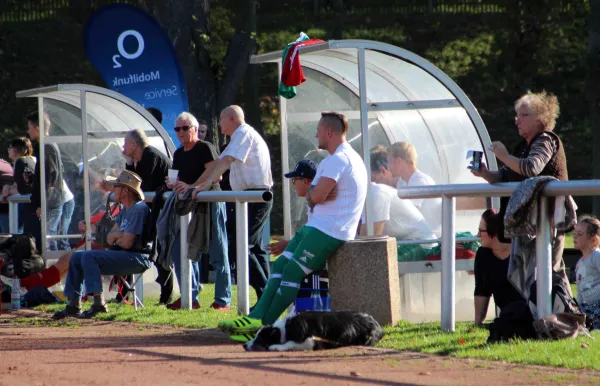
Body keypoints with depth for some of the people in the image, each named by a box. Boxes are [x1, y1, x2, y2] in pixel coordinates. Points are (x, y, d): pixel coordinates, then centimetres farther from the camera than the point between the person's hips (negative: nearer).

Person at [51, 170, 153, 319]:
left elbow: (126, 243, -20)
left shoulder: (138, 209, -15)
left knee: (88, 256, -25)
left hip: (138, 258, -11)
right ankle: (73, 305, 5)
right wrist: (119, 235, -10)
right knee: (76, 257, 9)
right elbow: (110, 238, 13)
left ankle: (99, 303, -30)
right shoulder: (125, 211, 18)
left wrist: (116, 238, 3)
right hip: (123, 255, 11)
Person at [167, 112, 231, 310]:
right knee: (180, 251, 4)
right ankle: (191, 298, 10)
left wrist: (191, 187, -28)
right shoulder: (178, 154, 17)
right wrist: (172, 184, 1)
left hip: (210, 204, -9)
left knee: (218, 254, -5)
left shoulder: (206, 149, -8)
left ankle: (223, 300, -3)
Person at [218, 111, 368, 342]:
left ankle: (263, 326, -10)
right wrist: (314, 197, -5)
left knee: (292, 272, -11)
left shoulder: (339, 159, -15)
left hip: (328, 233, -10)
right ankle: (257, 317, -7)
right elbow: (312, 197, 17)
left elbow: (316, 196, -21)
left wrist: (314, 195, 2)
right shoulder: (335, 160, 21)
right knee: (281, 265, 2)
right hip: (317, 227, 10)